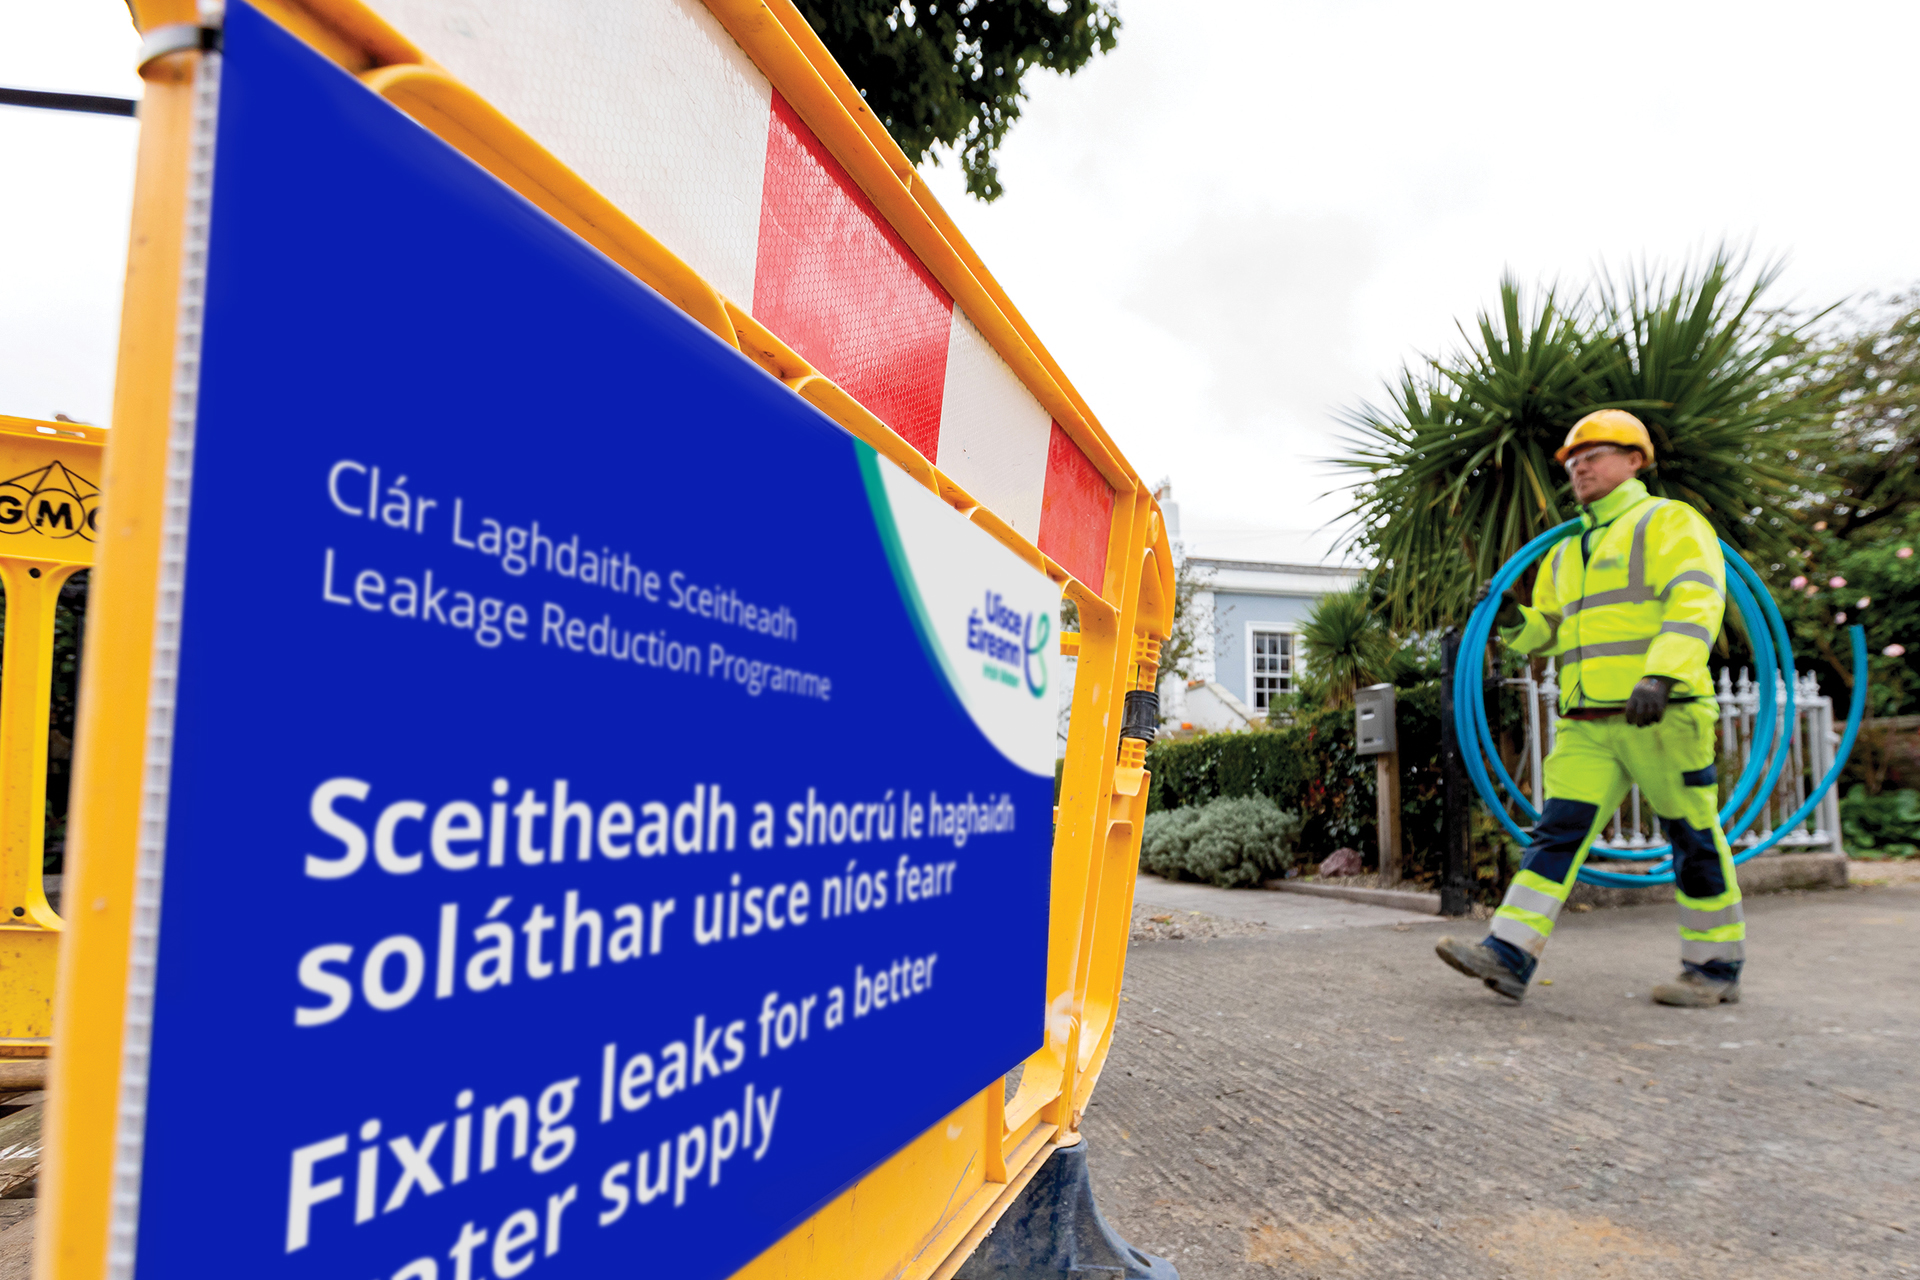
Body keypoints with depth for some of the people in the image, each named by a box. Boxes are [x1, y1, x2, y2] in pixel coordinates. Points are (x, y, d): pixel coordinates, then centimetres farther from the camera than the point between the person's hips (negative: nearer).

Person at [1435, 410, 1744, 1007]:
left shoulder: (1670, 521, 1)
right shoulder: (1565, 553, 22)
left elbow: (1696, 601, -14)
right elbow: (1548, 632, 25)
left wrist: (1662, 673, -28)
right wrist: (1514, 620, 2)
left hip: (1664, 715, -6)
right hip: (1587, 725, 6)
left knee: (1694, 840, 4)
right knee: (1558, 831, -3)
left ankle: (1716, 968, 19)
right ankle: (1509, 955, -8)